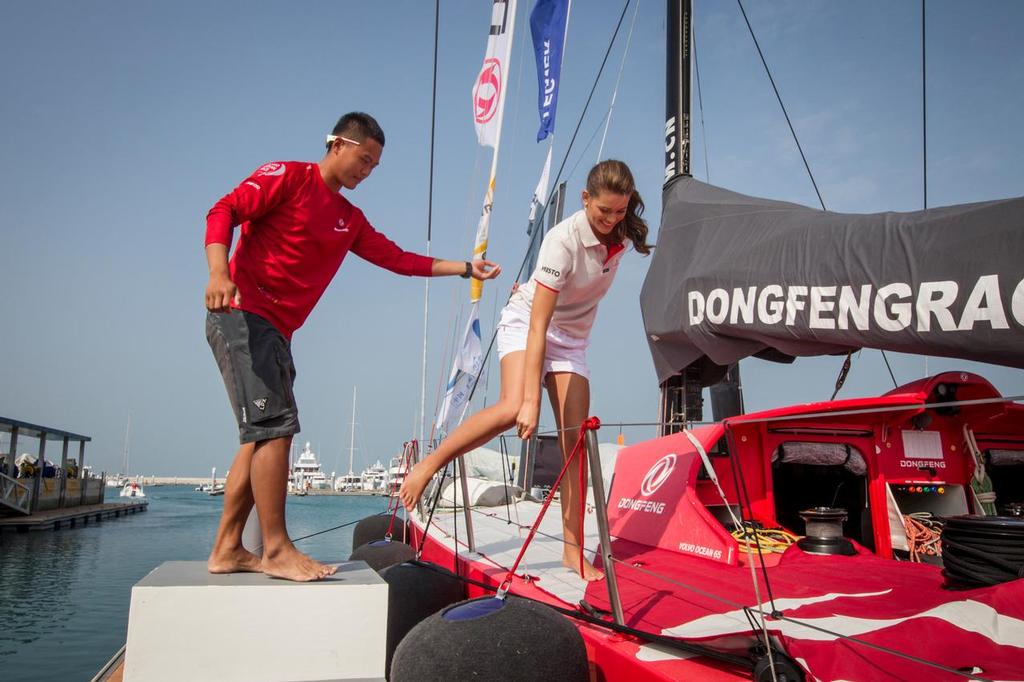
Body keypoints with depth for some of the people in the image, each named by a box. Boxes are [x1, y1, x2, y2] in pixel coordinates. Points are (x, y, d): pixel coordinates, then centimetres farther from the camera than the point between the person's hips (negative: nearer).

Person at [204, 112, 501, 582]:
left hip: (276, 331, 8)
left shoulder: (350, 220, 21)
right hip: (242, 314, -8)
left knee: (261, 437, 5)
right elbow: (224, 211, -9)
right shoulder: (287, 177, -1)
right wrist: (219, 272, -26)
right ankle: (276, 550, -11)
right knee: (275, 425, -15)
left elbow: (398, 259, 21)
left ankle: (227, 550, 11)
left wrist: (465, 269, 16)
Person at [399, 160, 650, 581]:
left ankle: (573, 550, 2)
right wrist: (532, 400, -39)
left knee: (575, 444, -4)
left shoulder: (621, 234, -11)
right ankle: (428, 465, -18)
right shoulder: (564, 239, -29)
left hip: (572, 339, 5)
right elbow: (538, 325, -33)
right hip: (525, 323, -5)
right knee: (512, 410, -34)